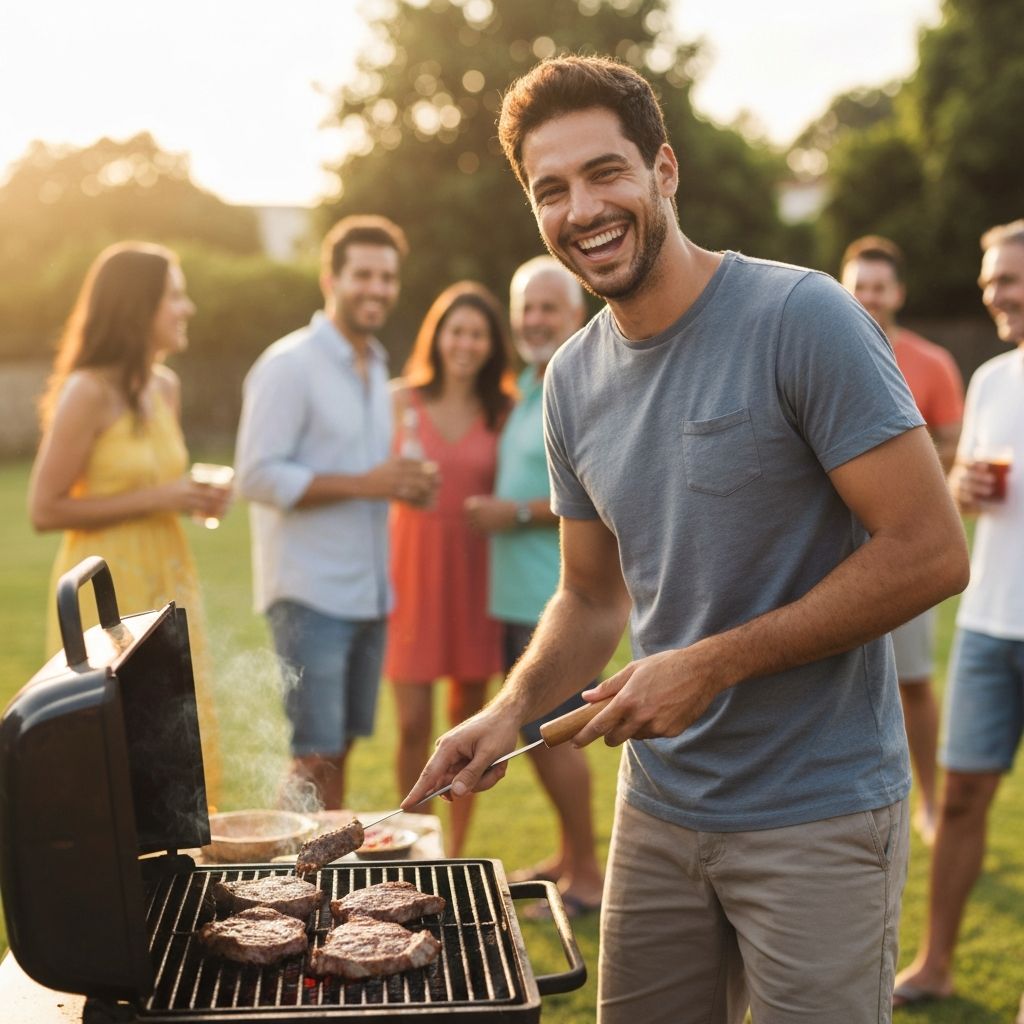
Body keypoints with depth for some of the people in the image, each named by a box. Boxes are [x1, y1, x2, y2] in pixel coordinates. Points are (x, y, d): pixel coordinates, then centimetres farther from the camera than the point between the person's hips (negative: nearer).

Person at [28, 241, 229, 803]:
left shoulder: (166, 386, 10)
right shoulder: (88, 393, -13)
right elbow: (45, 509, -15)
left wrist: (195, 497, 4)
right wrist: (154, 499, -17)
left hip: (169, 585, 7)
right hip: (108, 591, -7)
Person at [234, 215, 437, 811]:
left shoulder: (376, 367, 17)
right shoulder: (289, 365, -9)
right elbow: (257, 476, -16)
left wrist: (404, 483, 4)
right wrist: (364, 484, -20)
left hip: (367, 594, 8)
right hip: (310, 591, -8)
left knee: (340, 748, 12)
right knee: (315, 757, -7)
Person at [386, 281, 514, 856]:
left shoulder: (504, 411, 4)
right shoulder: (402, 401, 1)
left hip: (476, 572, 1)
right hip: (414, 569, -1)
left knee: (470, 717, 8)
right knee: (413, 724, -5)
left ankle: (457, 852, 23)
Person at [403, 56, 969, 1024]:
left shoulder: (801, 318, -15)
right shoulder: (572, 380, 5)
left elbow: (930, 552, -18)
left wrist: (716, 663, -18)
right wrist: (511, 708, -5)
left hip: (818, 813, -6)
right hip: (658, 806, 6)